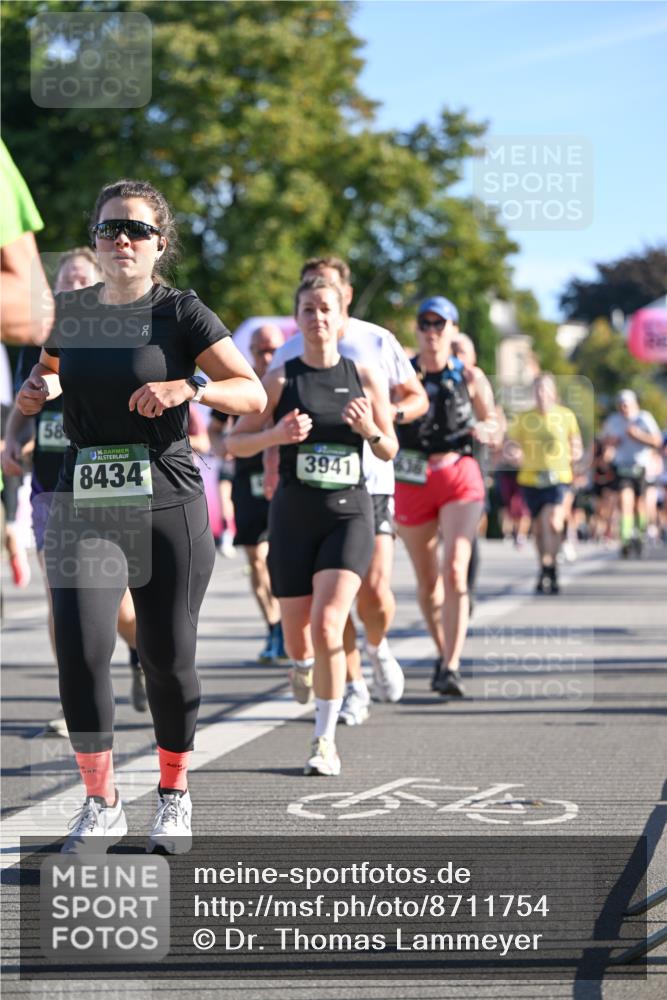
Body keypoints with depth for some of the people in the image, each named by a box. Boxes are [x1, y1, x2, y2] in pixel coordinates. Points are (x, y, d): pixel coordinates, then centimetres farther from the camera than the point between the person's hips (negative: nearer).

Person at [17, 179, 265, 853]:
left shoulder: (179, 312, -1)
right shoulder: (69, 312, 10)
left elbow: (253, 395, -5)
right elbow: (43, 382, 26)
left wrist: (189, 388, -22)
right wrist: (36, 391, 3)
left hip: (168, 507, -2)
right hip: (83, 507, 3)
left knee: (167, 658, 3)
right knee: (81, 649, -11)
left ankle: (173, 795, 25)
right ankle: (101, 805, 4)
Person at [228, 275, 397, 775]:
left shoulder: (366, 378, 2)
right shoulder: (281, 379, -1)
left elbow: (390, 451, 10)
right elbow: (236, 442, 2)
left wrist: (370, 429, -11)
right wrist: (277, 435, -17)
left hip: (349, 513, -1)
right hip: (294, 515, 1)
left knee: (327, 626, -17)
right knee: (297, 632, 8)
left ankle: (326, 739, -5)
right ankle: (303, 663, 49)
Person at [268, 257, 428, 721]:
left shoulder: (378, 341, 3)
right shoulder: (290, 353, 7)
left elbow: (418, 398, 10)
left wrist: (389, 413, -11)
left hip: (371, 480, -1)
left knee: (375, 589, -10)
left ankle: (377, 648, 23)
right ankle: (354, 687, 13)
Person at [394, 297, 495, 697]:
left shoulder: (471, 377, 3)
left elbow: (491, 421, 13)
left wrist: (485, 430, -9)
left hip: (459, 475, -1)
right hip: (412, 482, 2)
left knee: (455, 571, -18)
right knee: (428, 580, 12)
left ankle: (452, 668, -20)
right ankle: (443, 654, 33)